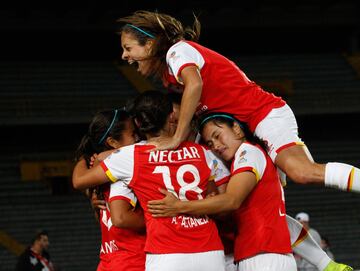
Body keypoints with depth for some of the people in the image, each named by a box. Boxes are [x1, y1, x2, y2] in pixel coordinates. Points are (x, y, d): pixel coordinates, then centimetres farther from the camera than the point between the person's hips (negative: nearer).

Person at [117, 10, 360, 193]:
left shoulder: (177, 50, -10)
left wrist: (177, 139, -30)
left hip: (266, 113, -11)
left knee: (302, 171, -29)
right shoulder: (167, 73, 21)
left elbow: (194, 84, -31)